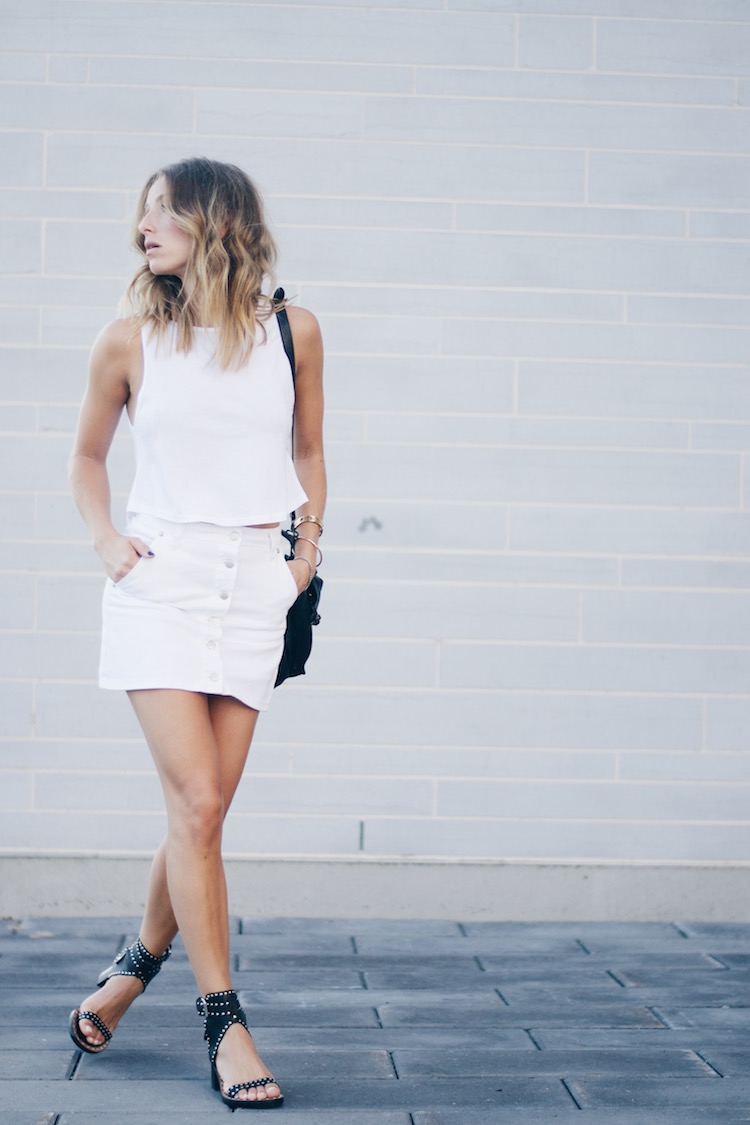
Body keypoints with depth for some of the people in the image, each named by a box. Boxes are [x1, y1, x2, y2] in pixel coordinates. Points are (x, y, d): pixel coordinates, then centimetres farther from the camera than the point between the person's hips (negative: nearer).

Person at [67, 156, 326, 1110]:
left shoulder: (291, 332, 6)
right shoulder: (130, 342, 3)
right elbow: (87, 458, 17)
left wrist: (309, 545, 10)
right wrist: (105, 539, 2)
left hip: (253, 583, 2)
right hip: (162, 576, -2)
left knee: (205, 806, 3)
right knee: (194, 802, -11)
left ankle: (137, 966, 28)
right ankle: (222, 1020, -2)